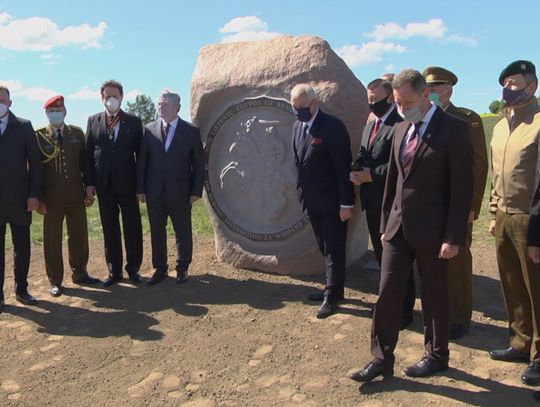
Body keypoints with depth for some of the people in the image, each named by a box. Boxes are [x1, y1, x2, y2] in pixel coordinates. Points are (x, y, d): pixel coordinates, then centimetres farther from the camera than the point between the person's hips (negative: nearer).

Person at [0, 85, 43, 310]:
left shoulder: (24, 127, 3)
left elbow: (35, 163, 1)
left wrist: (34, 194, -6)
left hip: (19, 200, 0)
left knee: (22, 248, 8)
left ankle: (21, 289, 21)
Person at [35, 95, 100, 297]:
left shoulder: (77, 133, 5)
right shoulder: (38, 136, -2)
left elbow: (84, 162, 8)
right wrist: (38, 198, -7)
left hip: (76, 195, 3)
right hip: (52, 197, -2)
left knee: (79, 236, 11)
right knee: (52, 240, 6)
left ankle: (79, 273, 27)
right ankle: (55, 281, 18)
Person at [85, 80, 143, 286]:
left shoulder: (134, 121, 3)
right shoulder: (93, 121, 7)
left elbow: (140, 153, 2)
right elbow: (88, 153, 5)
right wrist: (89, 183, -1)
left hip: (127, 183, -1)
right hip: (104, 184, 2)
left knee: (132, 228, 5)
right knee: (109, 229, 9)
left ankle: (133, 269, 19)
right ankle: (114, 271, 19)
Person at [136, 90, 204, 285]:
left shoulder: (191, 131, -2)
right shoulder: (149, 130, 4)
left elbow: (199, 163, -1)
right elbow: (142, 161, 4)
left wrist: (196, 191, -6)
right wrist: (141, 189, -1)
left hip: (180, 193, -2)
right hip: (154, 192, 2)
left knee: (183, 233, 8)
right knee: (157, 232, 10)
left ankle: (182, 269, 24)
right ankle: (160, 269, 24)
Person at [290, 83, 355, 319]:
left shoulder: (333, 126, -16)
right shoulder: (297, 126, 8)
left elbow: (343, 167, -17)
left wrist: (346, 203, -18)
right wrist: (302, 191, 12)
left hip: (332, 202, -7)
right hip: (312, 200, 7)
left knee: (333, 250, 3)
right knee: (325, 249, 16)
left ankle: (332, 296, 14)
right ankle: (333, 288, 29)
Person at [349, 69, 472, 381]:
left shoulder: (454, 129, -10)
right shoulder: (401, 130, 10)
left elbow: (463, 188, -13)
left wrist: (453, 237, -15)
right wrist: (385, 223, 13)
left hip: (431, 230, -5)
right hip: (398, 227, 6)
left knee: (434, 296, 10)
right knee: (388, 292, 6)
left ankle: (437, 356, 30)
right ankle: (382, 360, 17)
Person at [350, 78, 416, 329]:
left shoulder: (400, 125, -13)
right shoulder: (370, 126, 16)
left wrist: (372, 174, -19)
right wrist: (356, 172, -2)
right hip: (372, 202, 9)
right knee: (380, 253, 18)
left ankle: (404, 310, 16)